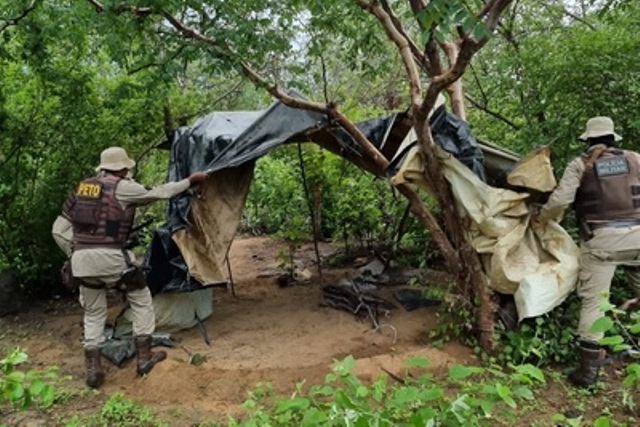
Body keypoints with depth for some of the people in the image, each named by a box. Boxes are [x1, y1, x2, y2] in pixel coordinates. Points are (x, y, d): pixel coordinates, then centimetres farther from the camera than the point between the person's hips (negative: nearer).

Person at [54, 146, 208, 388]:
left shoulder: (82, 188, 15)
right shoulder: (122, 188, -3)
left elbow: (59, 229, 15)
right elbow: (159, 193, 7)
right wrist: (189, 181, 18)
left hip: (81, 259, 6)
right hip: (110, 258, -5)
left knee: (93, 312, 20)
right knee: (141, 300, 15)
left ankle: (93, 369, 17)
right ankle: (144, 358, 19)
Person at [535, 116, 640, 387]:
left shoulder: (580, 164, 3)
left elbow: (560, 199, -7)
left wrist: (541, 218, 10)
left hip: (601, 238, -2)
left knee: (593, 299, 2)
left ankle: (589, 368, 3)